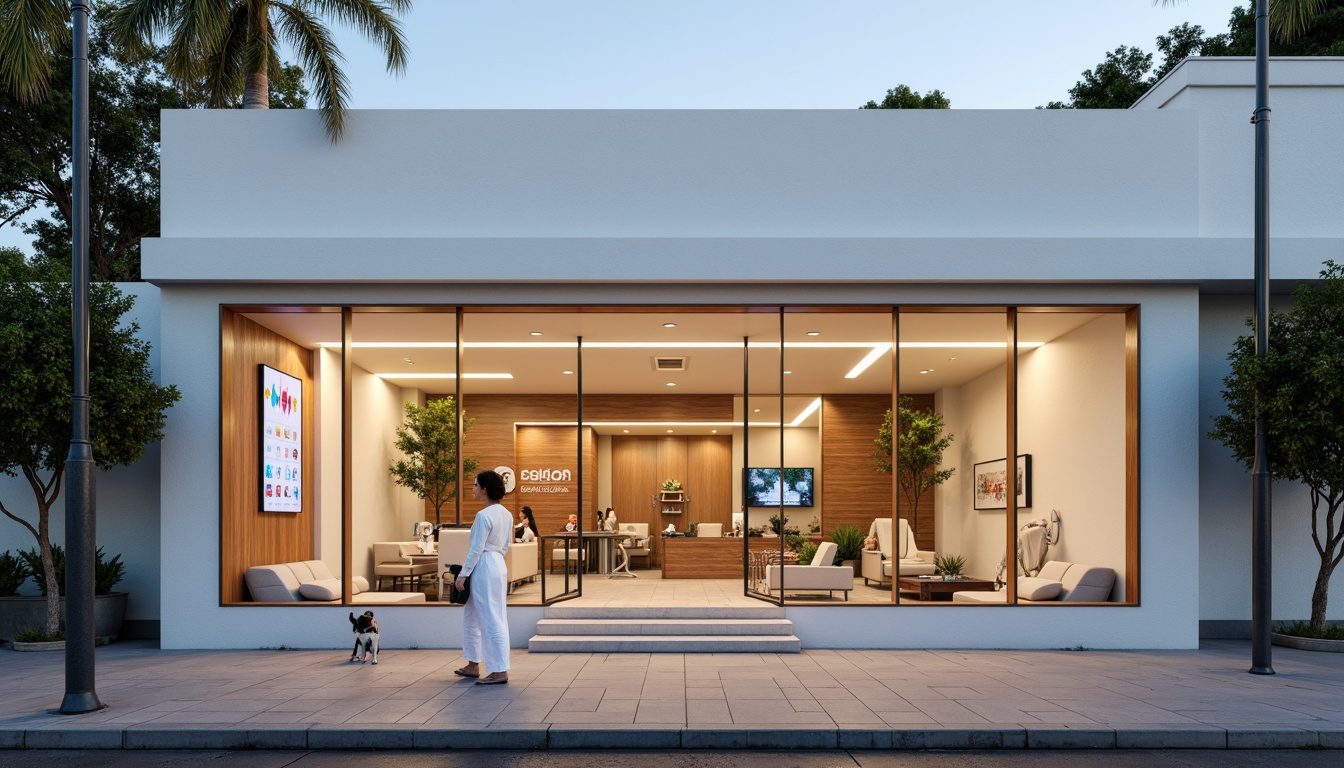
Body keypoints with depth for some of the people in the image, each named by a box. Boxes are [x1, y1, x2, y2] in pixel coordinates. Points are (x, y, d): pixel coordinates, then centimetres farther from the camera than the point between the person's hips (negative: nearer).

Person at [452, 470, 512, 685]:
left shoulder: (483, 516, -18)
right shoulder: (506, 514, 8)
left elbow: (476, 549, -17)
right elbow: (507, 544, 15)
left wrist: (463, 574, -11)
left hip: (484, 568, -9)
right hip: (499, 565, 9)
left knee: (491, 620, -3)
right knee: (471, 617, 20)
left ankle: (500, 671, 1)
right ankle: (473, 665, 27)